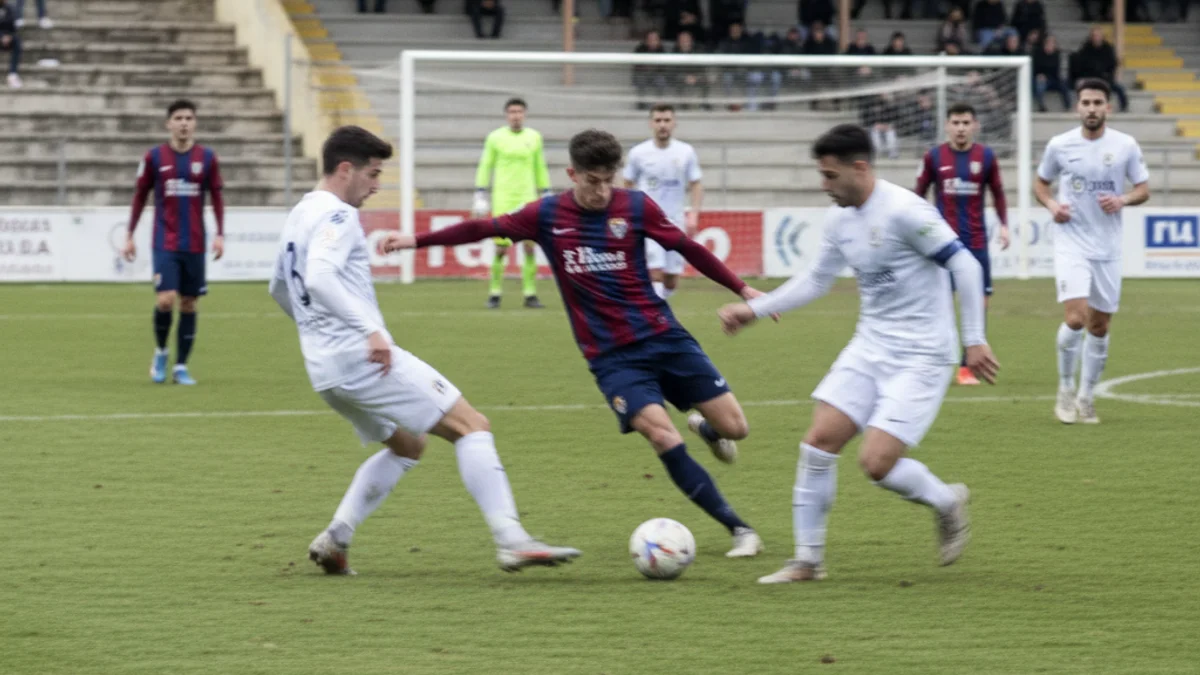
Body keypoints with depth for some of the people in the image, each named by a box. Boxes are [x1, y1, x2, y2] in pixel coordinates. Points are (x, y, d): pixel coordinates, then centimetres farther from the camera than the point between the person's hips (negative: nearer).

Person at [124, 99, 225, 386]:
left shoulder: (207, 157, 3)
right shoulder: (154, 157, 0)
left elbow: (216, 198, 8)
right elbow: (140, 196, 7)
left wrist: (220, 235, -1)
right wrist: (130, 236, 6)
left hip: (195, 245, 2)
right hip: (165, 242, -2)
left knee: (189, 305, 4)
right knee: (165, 300, -15)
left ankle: (181, 366, 13)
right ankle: (160, 351, 11)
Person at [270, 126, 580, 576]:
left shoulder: (299, 216, 19)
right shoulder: (337, 215, -10)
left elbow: (279, 289, 32)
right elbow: (319, 278, -28)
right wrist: (371, 329, -32)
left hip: (324, 368, 10)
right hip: (363, 357, -10)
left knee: (407, 446, 27)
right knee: (471, 426, -8)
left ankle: (334, 540, 13)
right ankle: (511, 541, -18)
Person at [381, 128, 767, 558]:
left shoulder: (636, 207, -3)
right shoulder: (547, 215, -2)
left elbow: (688, 249, 5)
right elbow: (485, 229, 3)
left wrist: (742, 289, 6)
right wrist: (416, 240, 1)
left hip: (664, 337, 1)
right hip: (611, 357, -1)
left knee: (734, 427, -2)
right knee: (663, 438, -20)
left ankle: (704, 427, 37)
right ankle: (738, 530, -11)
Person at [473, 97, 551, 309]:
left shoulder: (534, 137, 8)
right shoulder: (495, 138, 2)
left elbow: (540, 170, 16)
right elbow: (485, 168, 6)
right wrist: (480, 198, 1)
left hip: (527, 199, 2)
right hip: (502, 200, -2)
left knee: (530, 246, -6)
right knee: (501, 248, -5)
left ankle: (530, 294, 0)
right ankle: (495, 294, 5)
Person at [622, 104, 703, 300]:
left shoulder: (686, 152, 2)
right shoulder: (639, 153, -2)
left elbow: (696, 186, 6)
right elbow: (627, 187, 9)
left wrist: (693, 215, -8)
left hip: (675, 221, 3)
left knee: (671, 282, 4)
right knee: (655, 274, -17)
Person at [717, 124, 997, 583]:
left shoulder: (904, 212, -19)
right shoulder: (839, 219, 6)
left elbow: (964, 265, -17)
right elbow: (817, 281, 20)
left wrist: (974, 339, -16)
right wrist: (755, 309, 14)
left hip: (921, 357, -8)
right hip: (870, 347, 8)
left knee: (876, 462, -15)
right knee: (819, 441, -3)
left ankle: (947, 503, 15)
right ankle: (808, 559, 7)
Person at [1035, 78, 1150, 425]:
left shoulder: (1126, 146, 0)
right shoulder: (1060, 145, -2)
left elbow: (1143, 190, 7)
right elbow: (1041, 182, 13)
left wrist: (1123, 200, -14)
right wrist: (1052, 205, -7)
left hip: (1108, 248, 2)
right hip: (1071, 243, -2)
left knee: (1100, 325, 8)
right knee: (1075, 318, -17)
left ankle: (1085, 396, 23)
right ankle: (1065, 390, 2)